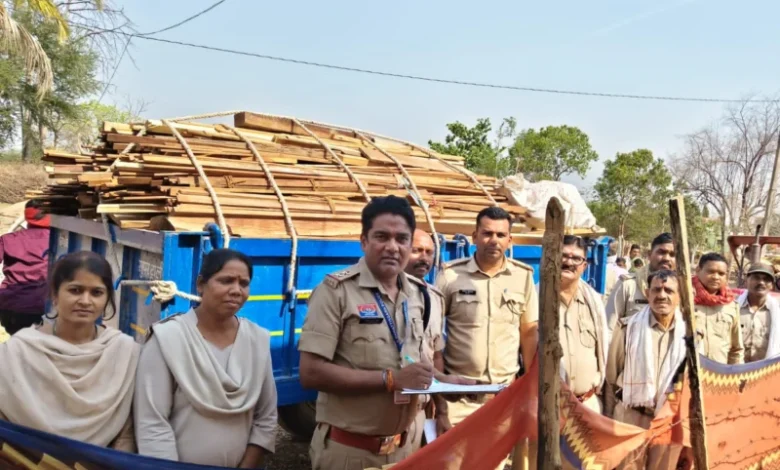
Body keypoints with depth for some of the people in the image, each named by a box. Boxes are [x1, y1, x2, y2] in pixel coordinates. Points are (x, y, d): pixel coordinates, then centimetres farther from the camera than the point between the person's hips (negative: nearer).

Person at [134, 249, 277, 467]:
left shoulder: (259, 341, -3)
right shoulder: (167, 338, -14)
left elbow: (266, 419, 0)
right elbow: (152, 424, -15)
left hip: (240, 465, 3)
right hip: (179, 466, -3)